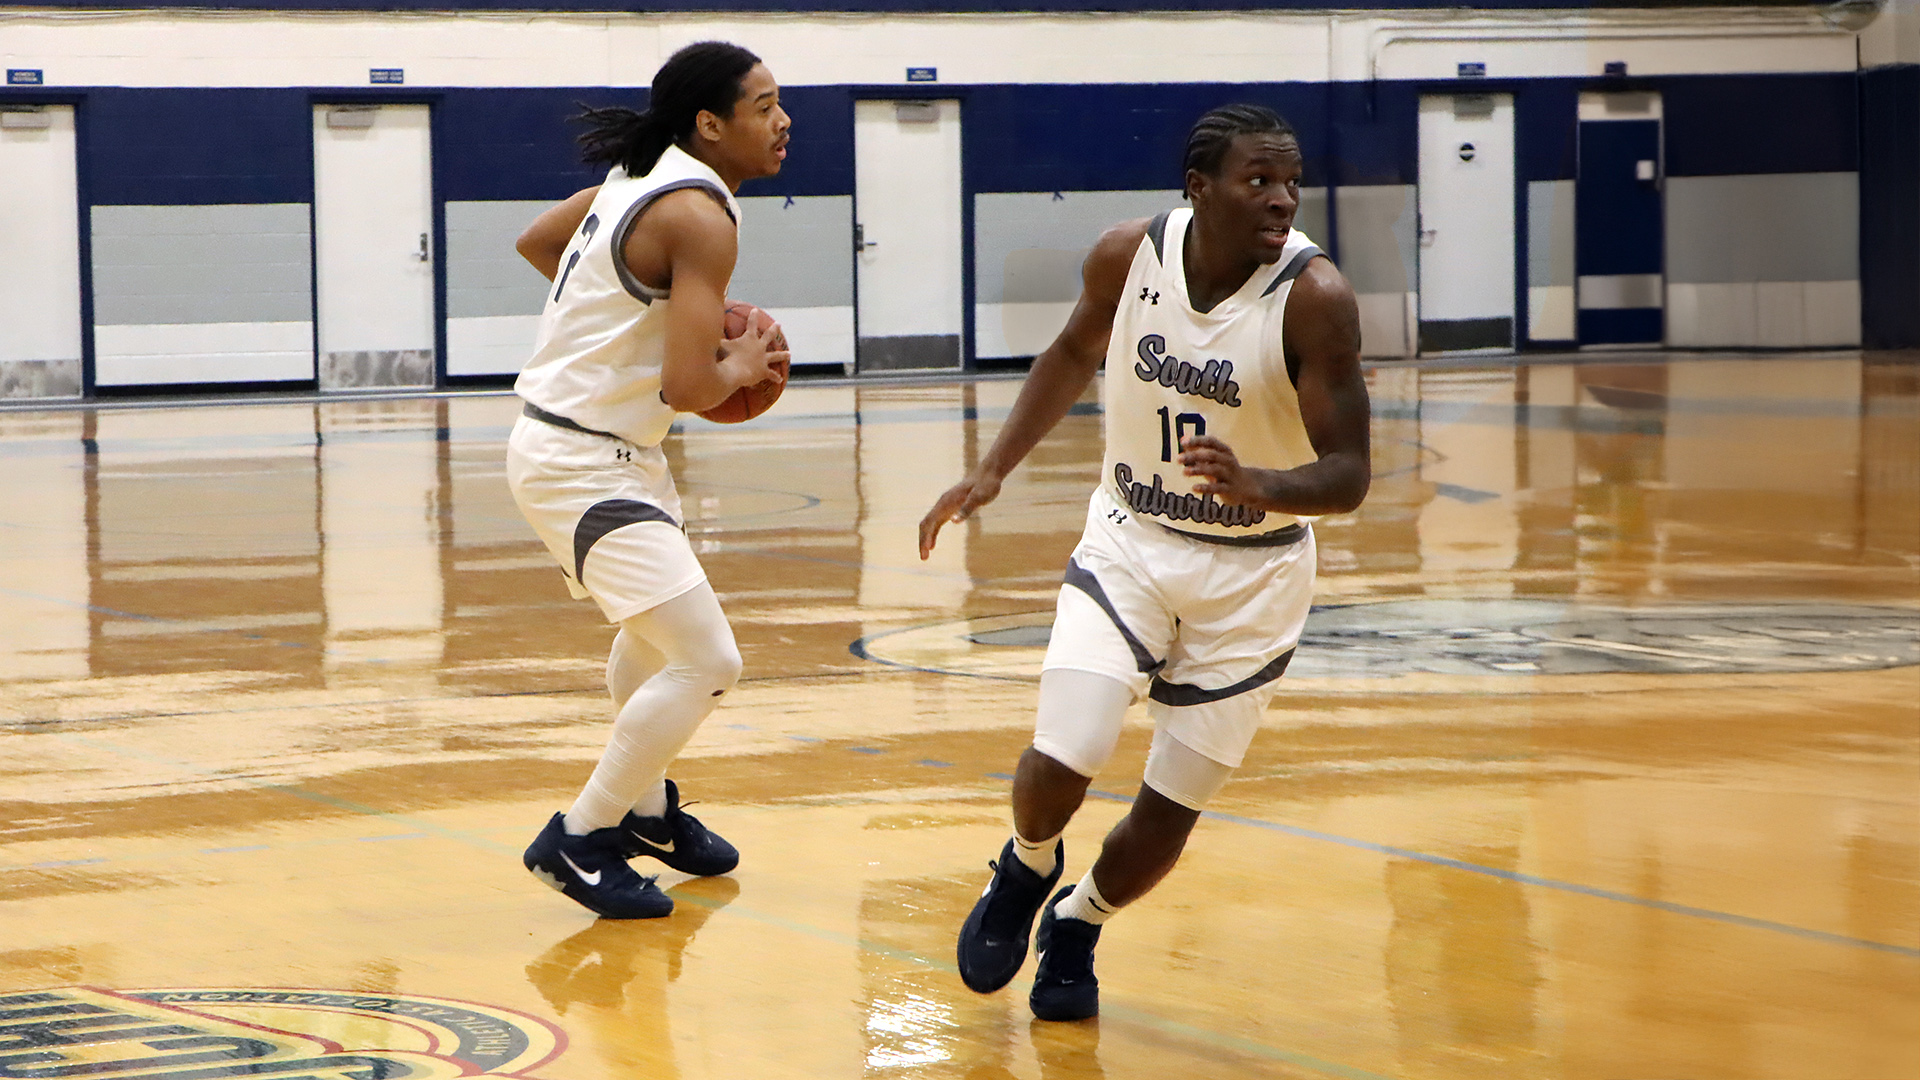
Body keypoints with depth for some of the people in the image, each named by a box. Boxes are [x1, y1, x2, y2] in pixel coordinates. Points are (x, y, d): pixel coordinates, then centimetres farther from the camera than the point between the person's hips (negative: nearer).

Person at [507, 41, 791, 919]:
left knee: (654, 633, 30)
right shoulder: (699, 215, -21)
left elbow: (536, 242, 24)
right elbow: (689, 388, -28)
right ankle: (577, 841, -4)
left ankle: (644, 807, 47)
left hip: (607, 453, 11)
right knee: (706, 661, -14)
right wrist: (742, 365, -7)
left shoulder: (643, 175, 7)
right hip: (580, 462, -11)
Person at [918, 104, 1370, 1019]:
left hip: (1250, 575, -1)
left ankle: (1076, 925, 36)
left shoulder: (1314, 297, -23)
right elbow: (1077, 352, 11)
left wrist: (1257, 486, -43)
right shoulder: (1129, 254, -12)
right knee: (1062, 760, -15)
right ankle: (1027, 868, 21)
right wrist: (993, 470, 6)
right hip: (1129, 540, 2)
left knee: (1169, 813, 3)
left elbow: (1348, 474, -23)